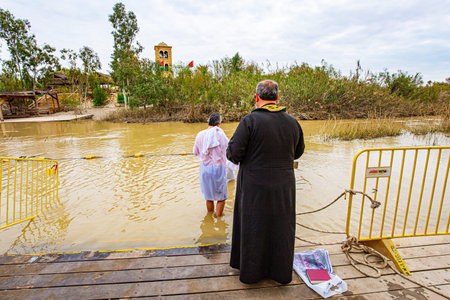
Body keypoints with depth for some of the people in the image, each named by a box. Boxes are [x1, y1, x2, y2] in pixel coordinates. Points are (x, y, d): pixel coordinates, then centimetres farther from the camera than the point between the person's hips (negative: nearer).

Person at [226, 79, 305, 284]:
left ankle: (251, 271, 35)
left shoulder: (250, 120, -16)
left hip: (254, 187, -3)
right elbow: (297, 152, 11)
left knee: (253, 227, 15)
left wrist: (237, 157, 4)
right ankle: (281, 271, 39)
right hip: (283, 185, 4)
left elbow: (233, 153, -18)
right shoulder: (292, 122, -2)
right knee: (280, 228, 20)